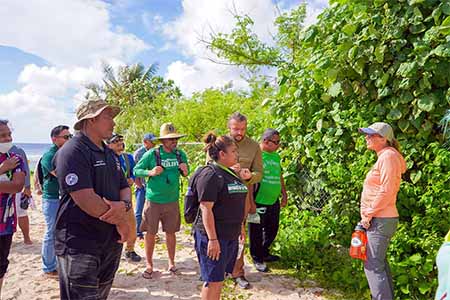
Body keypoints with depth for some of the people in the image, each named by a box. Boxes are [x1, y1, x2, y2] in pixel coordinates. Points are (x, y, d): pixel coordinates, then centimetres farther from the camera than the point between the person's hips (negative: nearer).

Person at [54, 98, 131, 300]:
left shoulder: (110, 154, 13)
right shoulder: (72, 151, -15)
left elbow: (125, 188, 11)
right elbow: (86, 199, -24)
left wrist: (124, 205, -14)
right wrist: (121, 222, -13)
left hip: (112, 241, 8)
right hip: (79, 244, -8)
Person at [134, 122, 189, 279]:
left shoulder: (181, 154, 1)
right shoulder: (152, 154, -9)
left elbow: (186, 174, 13)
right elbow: (136, 170, -4)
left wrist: (185, 171, -10)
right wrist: (150, 172, -21)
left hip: (172, 200, 3)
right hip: (153, 200, -2)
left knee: (171, 232, 13)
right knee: (150, 233, 6)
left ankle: (171, 262, 29)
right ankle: (149, 265, 23)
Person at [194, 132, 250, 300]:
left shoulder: (232, 173, 11)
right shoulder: (210, 175, -16)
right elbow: (206, 209, -20)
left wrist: (240, 227, 21)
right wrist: (212, 239, -23)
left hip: (231, 236, 8)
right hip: (214, 236, -8)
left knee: (219, 278, 17)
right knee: (213, 280, 1)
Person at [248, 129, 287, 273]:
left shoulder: (276, 156, 10)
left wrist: (284, 194, 20)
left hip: (274, 201, 8)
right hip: (259, 202, -7)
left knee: (272, 229, 19)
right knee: (256, 232, 7)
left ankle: (264, 252, 39)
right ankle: (257, 259, 24)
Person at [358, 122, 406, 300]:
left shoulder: (388, 155, -14)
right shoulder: (383, 156, 16)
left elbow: (386, 191, -22)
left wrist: (368, 214, -16)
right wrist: (368, 214, 14)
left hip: (380, 220, -10)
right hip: (380, 219, 10)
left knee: (373, 266, -7)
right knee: (380, 262, 19)